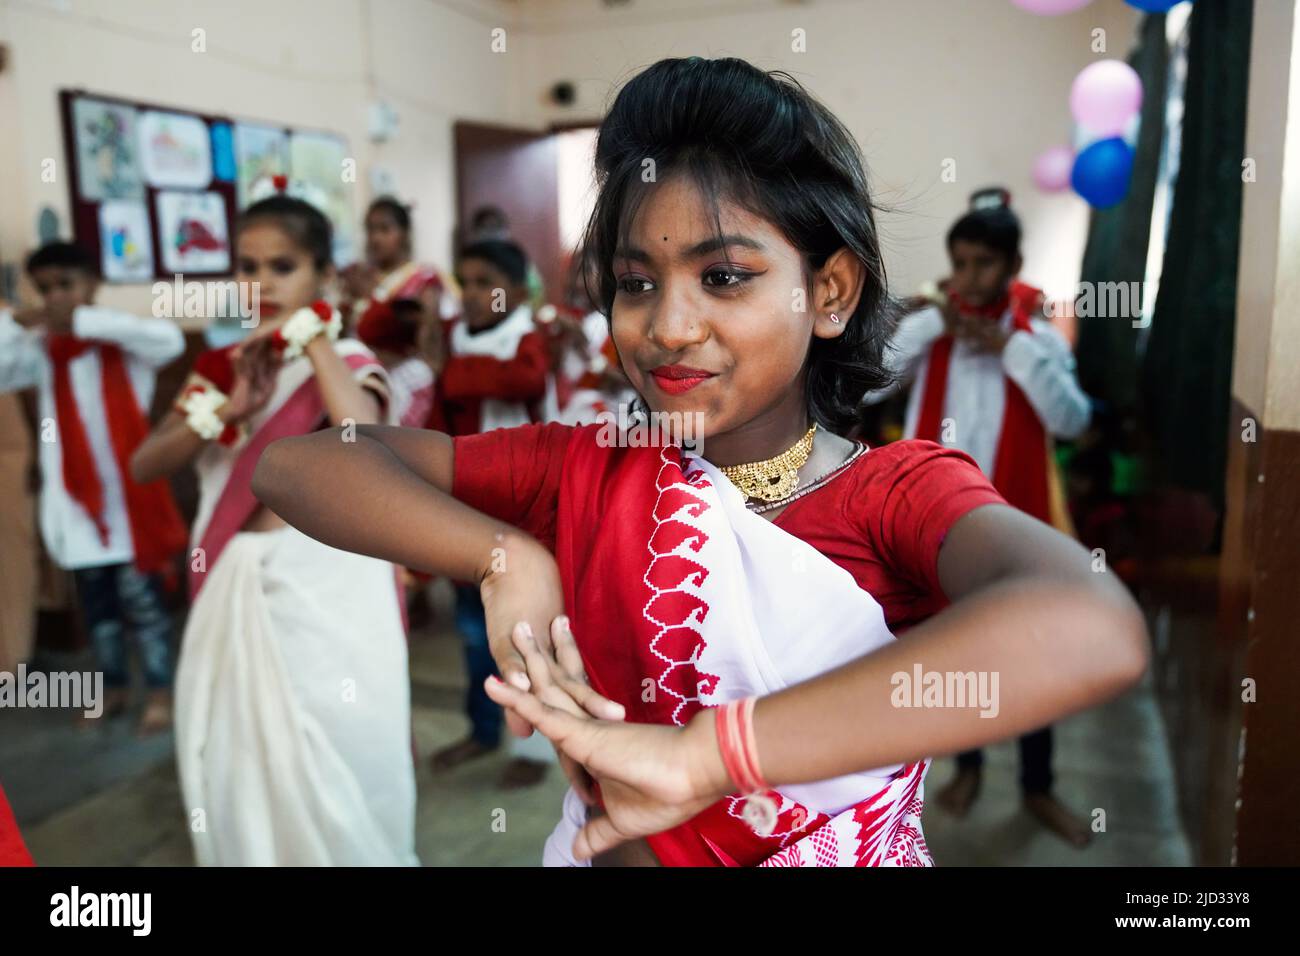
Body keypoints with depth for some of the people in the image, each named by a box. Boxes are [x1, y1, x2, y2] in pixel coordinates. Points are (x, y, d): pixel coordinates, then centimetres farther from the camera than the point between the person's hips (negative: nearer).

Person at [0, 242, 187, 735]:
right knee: (94, 597, 14)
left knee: (139, 592, 0)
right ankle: (114, 685, 28)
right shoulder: (40, 348, 5)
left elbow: (169, 338, -25)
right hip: (75, 491, 4)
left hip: (126, 488, -4)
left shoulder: (122, 339, -5)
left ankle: (160, 690, 12)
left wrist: (85, 320, -25)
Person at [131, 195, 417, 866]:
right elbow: (144, 466, 0)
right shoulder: (221, 367, 10)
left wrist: (313, 336, -17)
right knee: (238, 770, 15)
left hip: (326, 586, -5)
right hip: (234, 588, 5)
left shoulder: (349, 362, -4)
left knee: (331, 772, 4)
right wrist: (224, 411, -14)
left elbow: (359, 437, -27)